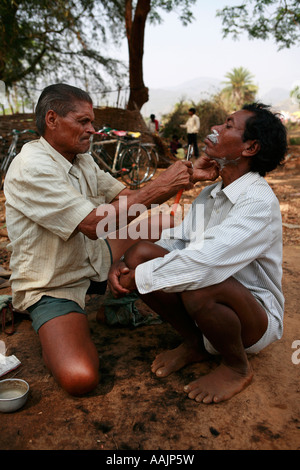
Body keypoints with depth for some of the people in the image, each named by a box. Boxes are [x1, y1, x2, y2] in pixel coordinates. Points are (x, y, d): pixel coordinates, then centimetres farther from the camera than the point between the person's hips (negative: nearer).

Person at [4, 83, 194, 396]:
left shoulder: (82, 160, 4)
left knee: (165, 224, 7)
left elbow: (129, 199, 3)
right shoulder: (30, 168, -24)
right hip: (53, 286, -8)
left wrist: (182, 180, -11)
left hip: (94, 261, 8)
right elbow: (95, 224, -32)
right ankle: (52, 332, 5)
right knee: (80, 378, -28)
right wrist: (159, 186, -27)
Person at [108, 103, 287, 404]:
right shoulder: (210, 193, 6)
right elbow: (175, 241, 4)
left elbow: (204, 262, -35)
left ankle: (237, 367, -5)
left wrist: (136, 278, -23)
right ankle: (193, 344, 7)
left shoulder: (259, 202, -23)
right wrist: (122, 266, -13)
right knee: (142, 252, -11)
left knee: (201, 288, -39)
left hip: (257, 320, -7)